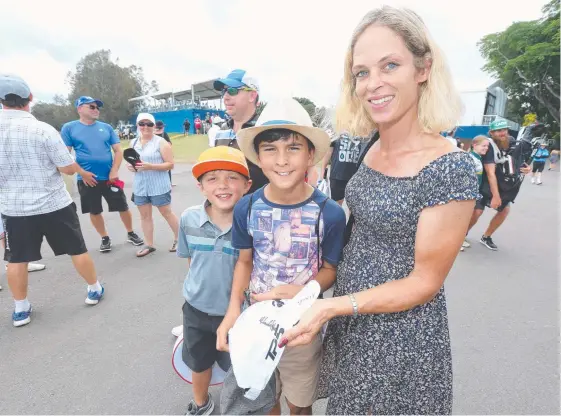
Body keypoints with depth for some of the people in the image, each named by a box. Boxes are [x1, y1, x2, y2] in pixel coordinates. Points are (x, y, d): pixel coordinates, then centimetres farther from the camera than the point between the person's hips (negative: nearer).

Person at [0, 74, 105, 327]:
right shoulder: (42, 130, -15)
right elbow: (69, 168, -12)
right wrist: (70, 160, 7)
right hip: (54, 204, -3)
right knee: (77, 250, 12)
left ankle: (20, 309, 26)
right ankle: (95, 290, 26)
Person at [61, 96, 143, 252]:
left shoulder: (106, 127, 6)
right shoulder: (69, 128, 1)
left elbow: (118, 150, 4)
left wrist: (114, 171, -8)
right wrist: (82, 173, -10)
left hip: (109, 177, 1)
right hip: (87, 179, -1)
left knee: (123, 207, 6)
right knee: (94, 211, 11)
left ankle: (131, 234, 26)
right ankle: (105, 238, 29)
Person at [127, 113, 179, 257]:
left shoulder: (161, 142, -5)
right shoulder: (133, 143, 11)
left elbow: (170, 164, -11)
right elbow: (130, 162, 21)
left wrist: (150, 166, -22)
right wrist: (130, 167, -3)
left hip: (159, 186, -5)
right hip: (140, 187, 6)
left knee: (167, 213, 4)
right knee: (145, 215, 10)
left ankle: (178, 239, 20)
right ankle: (149, 244, 21)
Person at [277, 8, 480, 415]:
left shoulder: (450, 167, -24)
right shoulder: (372, 148, -3)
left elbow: (425, 281, -19)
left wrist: (330, 307, -23)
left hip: (401, 335, -6)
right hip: (350, 321, 6)